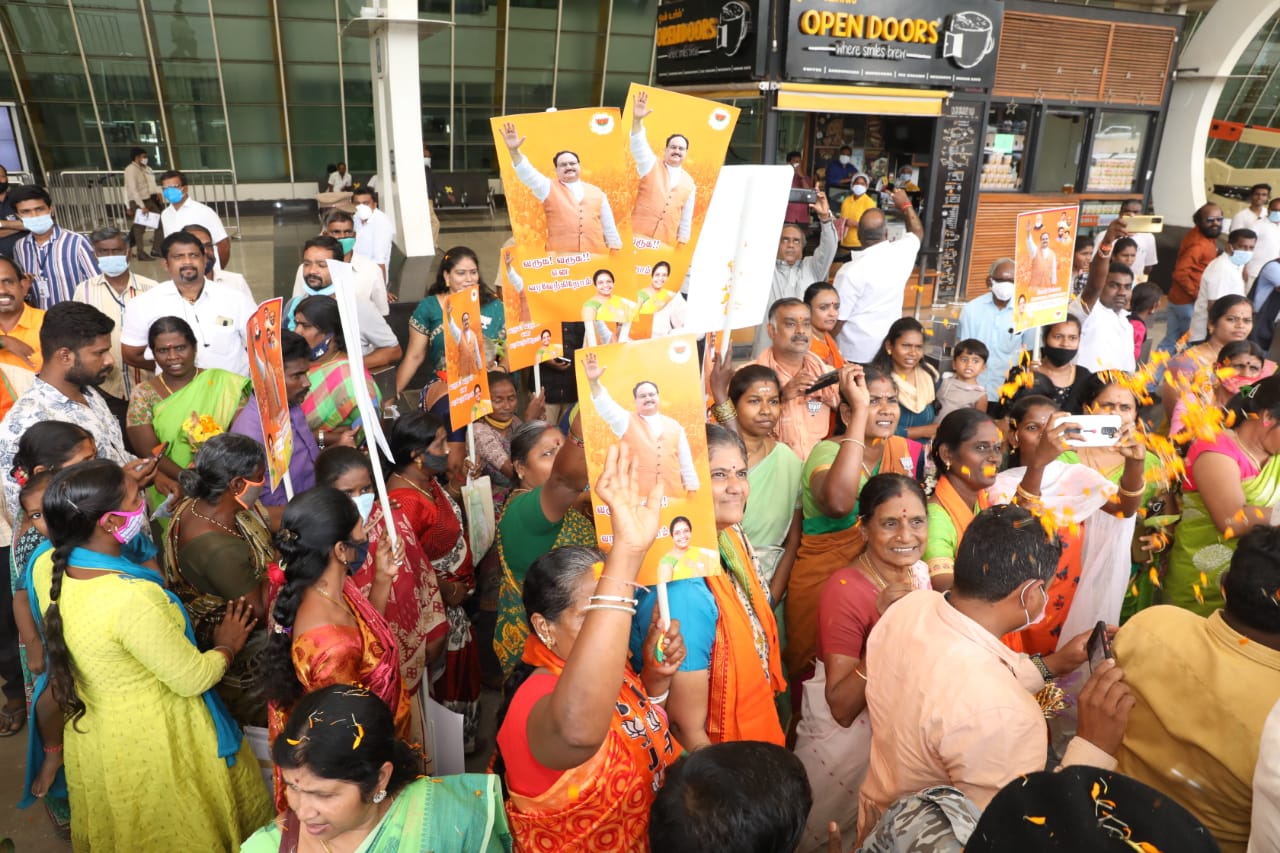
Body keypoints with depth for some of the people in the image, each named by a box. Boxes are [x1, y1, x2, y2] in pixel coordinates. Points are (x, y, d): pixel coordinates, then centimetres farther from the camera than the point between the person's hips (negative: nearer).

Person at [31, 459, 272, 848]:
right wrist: (228, 646, -5)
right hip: (152, 741, -7)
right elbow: (193, 678, -25)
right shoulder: (133, 599, -39)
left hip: (92, 731, 7)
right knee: (183, 830, 21)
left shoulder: (46, 566, -15)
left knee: (116, 825, 33)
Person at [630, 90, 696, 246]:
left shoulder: (689, 183, 11)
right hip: (638, 236, -2)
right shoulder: (651, 166, 6)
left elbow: (686, 218, 14)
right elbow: (639, 146, -12)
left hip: (666, 243, 2)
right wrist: (637, 120, -28)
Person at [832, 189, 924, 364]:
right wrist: (905, 205, 32)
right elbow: (917, 232, 18)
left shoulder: (851, 271, -24)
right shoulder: (902, 253, -8)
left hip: (855, 353, -5)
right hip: (888, 349, 5)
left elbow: (837, 319, -17)